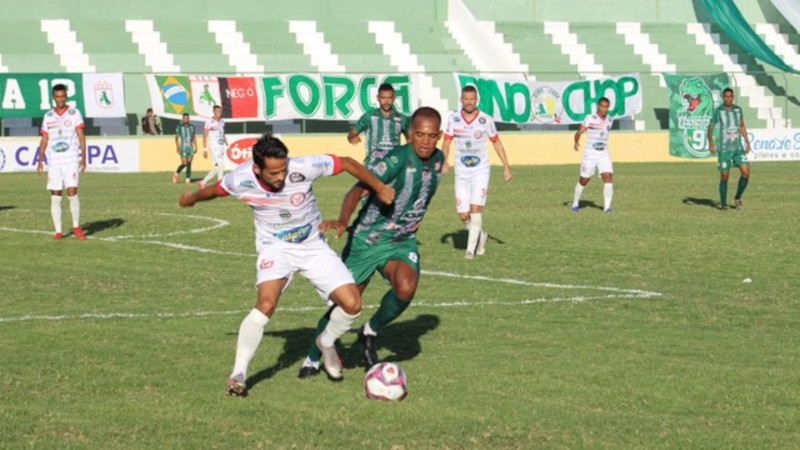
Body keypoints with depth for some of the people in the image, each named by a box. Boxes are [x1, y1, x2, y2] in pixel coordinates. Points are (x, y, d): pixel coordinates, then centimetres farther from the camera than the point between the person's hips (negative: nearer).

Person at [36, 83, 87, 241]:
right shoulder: (48, 116, 11)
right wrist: (40, 160, 5)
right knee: (55, 196, 0)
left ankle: (76, 227, 4)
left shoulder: (75, 114, 3)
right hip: (53, 161, 3)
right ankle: (58, 231, 5)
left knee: (72, 192, -11)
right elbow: (44, 140, 13)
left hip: (71, 160, -3)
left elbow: (81, 136, 0)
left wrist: (83, 157, -9)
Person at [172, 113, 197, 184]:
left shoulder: (192, 127, 10)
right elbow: (176, 138, -5)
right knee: (184, 164, -6)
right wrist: (177, 147, -15)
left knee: (189, 164, -3)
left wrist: (196, 147, 11)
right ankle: (176, 174, 19)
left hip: (190, 148, 4)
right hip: (183, 147, -4)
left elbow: (194, 138, 15)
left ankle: (188, 179, -1)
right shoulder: (179, 127, -3)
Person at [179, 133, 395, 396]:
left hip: (314, 246, 1)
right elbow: (215, 190, 3)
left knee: (352, 304, -11)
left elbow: (346, 163, -13)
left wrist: (379, 188, -5)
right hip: (275, 248, -1)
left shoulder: (302, 168, -27)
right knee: (266, 303, -29)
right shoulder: (241, 180, -21)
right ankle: (238, 374, -18)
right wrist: (192, 198, 24)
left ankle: (327, 343, 23)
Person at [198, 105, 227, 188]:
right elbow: (205, 136, -9)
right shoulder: (209, 122, -9)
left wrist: (228, 146, 17)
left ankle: (203, 182, 19)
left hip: (222, 147, 7)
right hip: (214, 147, -7)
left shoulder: (222, 122, 12)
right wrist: (205, 149, -13)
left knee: (217, 168, 8)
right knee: (221, 166, -12)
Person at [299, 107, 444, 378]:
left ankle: (371, 332, 3)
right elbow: (358, 189, -34)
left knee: (406, 288, -26)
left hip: (402, 241, 4)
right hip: (367, 240, -4)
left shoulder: (437, 160, -1)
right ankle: (314, 358, 25)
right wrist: (342, 221, -50)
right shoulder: (397, 159, -23)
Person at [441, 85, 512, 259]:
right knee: (463, 215, 1)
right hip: (461, 172, 2)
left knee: (475, 209, -15)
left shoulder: (486, 120, -5)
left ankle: (471, 248, -7)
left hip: (481, 171, -2)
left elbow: (496, 142, 5)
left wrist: (506, 166, 3)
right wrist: (444, 162, -12)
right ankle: (481, 236, 29)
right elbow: (447, 143, 4)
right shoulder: (453, 119, -1)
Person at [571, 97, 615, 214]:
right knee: (583, 181, 6)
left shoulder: (610, 120, 7)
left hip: (604, 155, 3)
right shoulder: (590, 118, -9)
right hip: (590, 155, -3)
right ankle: (575, 203, 29)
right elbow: (579, 132, -18)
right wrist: (576, 142, -37)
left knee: (608, 178, -15)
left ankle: (607, 207, -11)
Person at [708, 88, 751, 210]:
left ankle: (737, 198, 11)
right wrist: (710, 143, -18)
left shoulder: (738, 109, 5)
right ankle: (723, 203, 16)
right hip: (724, 149, -4)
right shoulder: (718, 111, -8)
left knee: (746, 172, -8)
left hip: (738, 148, 4)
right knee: (724, 177, 1)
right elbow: (710, 127, -3)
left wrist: (747, 142, 13)